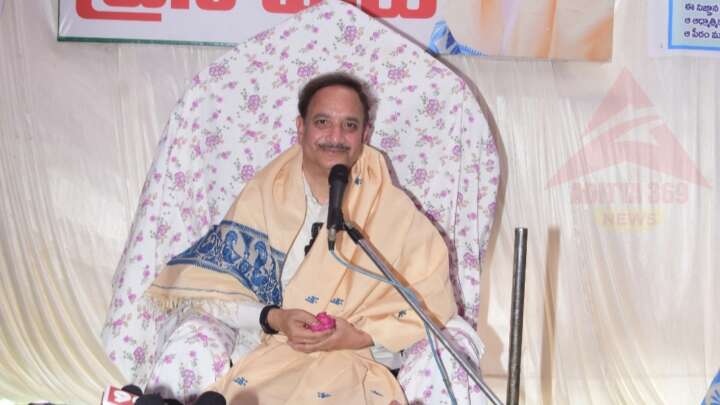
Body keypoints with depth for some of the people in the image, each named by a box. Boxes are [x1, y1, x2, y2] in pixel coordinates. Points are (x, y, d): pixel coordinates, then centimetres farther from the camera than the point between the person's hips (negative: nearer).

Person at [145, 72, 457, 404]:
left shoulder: (395, 211, 3)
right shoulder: (263, 195, 5)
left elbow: (431, 305, 2)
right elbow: (211, 285, 3)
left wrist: (362, 336, -13)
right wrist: (273, 318, -13)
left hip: (354, 366, -1)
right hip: (263, 357, 1)